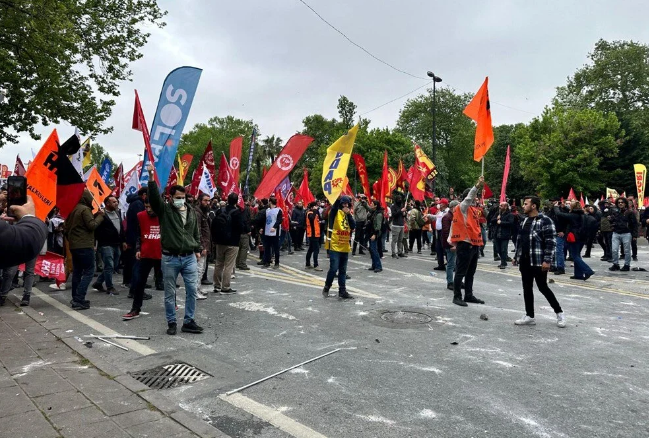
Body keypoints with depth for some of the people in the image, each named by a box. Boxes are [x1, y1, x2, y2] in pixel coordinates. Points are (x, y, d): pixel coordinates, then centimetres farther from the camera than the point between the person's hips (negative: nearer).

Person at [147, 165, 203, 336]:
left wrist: (198, 250, 13)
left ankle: (188, 321, 17)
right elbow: (154, 196, -21)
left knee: (192, 290, 4)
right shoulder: (164, 210, -3)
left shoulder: (191, 211, 9)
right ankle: (171, 323, 21)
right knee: (170, 293, 7)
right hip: (170, 259, -3)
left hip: (190, 258, 3)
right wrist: (151, 177, -33)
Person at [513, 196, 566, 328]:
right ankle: (530, 316, 17)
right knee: (527, 288, 9)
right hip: (524, 261, 8)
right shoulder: (525, 220, 13)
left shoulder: (545, 220, -12)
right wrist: (516, 256, 17)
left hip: (538, 262, -8)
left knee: (543, 288, 0)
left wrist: (547, 260, -20)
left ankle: (559, 313, 19)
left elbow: (551, 242, -16)